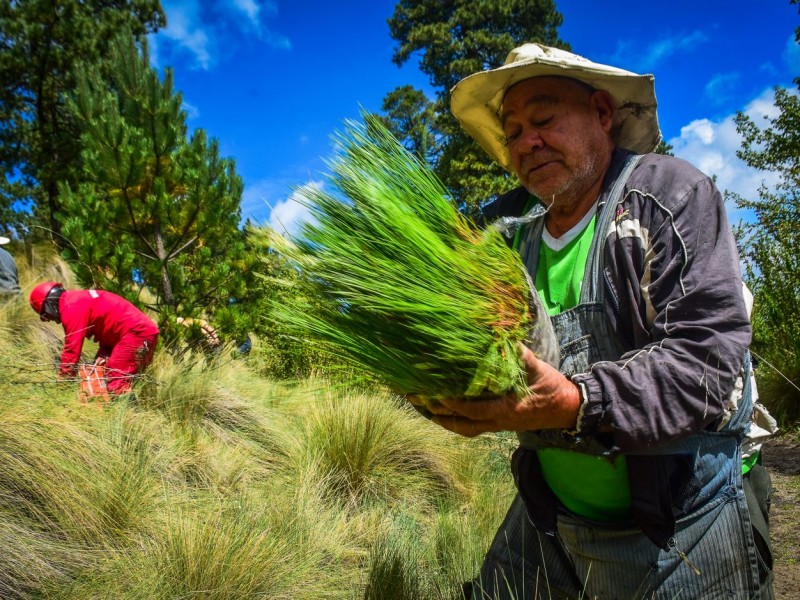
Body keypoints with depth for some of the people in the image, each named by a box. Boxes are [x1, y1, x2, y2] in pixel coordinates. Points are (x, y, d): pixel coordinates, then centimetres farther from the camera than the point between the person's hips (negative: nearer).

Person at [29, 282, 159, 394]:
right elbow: (105, 327, 15)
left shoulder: (71, 308, -11)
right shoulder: (77, 299, 20)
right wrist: (102, 357, 4)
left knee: (117, 385, -15)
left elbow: (72, 348, -12)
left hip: (137, 332, -11)